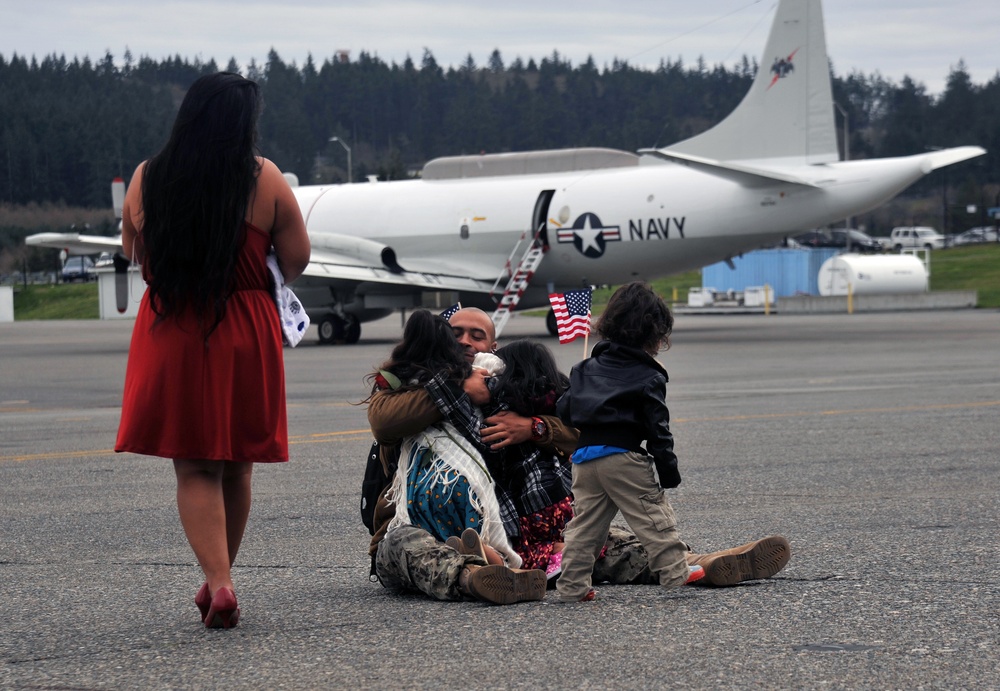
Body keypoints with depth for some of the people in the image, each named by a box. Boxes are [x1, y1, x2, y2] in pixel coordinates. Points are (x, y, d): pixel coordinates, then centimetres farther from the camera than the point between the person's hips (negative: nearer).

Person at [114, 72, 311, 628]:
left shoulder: (147, 179, -2)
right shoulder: (265, 180, -8)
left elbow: (133, 250, 13)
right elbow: (297, 260, -2)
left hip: (170, 333, 1)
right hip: (245, 337, -1)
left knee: (195, 469, 4)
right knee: (236, 466, 14)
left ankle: (218, 582, -12)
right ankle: (220, 580, 24)